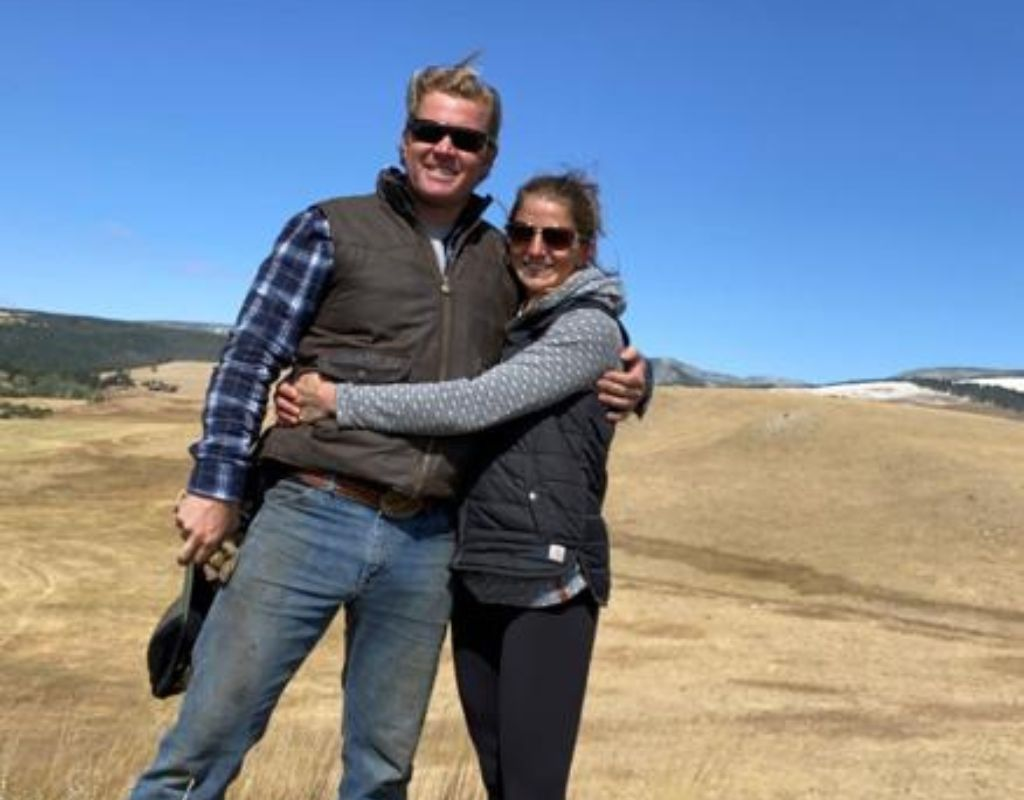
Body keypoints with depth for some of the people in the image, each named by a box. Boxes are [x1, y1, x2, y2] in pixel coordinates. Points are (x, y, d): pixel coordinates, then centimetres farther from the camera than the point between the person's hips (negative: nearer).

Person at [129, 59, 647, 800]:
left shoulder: (507, 263, 13)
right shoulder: (332, 229, 3)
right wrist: (216, 485, -8)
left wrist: (626, 381, 3)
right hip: (312, 516, -3)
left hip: (427, 543, 4)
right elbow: (248, 361, 0)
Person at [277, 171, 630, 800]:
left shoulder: (590, 328, -6)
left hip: (548, 580, -7)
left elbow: (473, 404, -18)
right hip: (477, 574, 8)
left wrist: (340, 403, -14)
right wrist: (315, 399, 2)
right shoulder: (508, 328, 18)